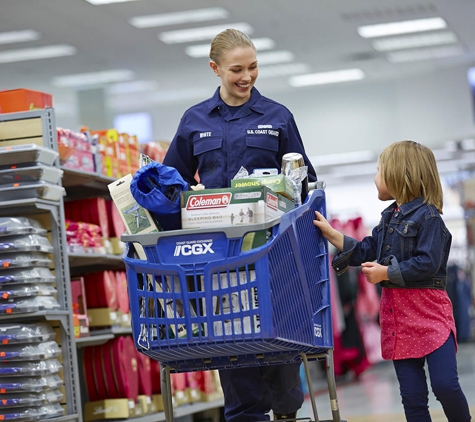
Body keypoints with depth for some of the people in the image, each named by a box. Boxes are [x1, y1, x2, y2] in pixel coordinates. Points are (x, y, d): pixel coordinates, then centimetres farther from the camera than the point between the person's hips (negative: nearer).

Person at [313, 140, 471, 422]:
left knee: (445, 385, -15)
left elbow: (427, 263, -20)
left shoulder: (428, 217, -11)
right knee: (412, 395, 6)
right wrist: (330, 234, 14)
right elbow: (364, 252, 21)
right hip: (396, 313, 8)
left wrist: (386, 273, -16)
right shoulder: (389, 219, 15)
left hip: (428, 311, -8)